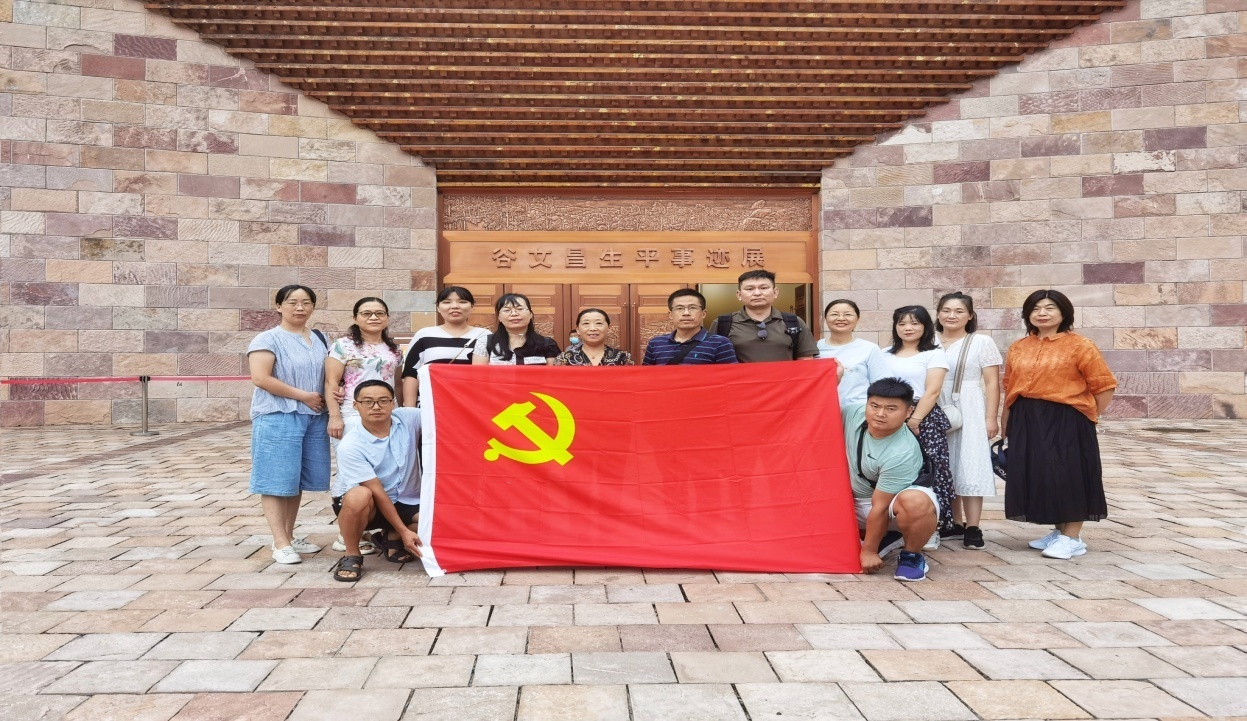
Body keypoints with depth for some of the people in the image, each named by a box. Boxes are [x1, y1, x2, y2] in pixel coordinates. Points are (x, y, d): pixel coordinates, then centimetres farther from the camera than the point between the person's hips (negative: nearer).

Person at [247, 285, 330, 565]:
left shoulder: (320, 339, 14)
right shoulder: (268, 339, -5)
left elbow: (330, 375, 22)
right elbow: (260, 378, -15)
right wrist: (304, 396, -15)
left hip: (315, 418, 6)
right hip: (278, 418, -6)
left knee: (298, 480, 11)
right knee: (277, 481, -3)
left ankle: (290, 535, 22)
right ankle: (281, 543, 0)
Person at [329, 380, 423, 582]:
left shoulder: (408, 418, -10)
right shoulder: (350, 446, -21)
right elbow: (378, 493, -21)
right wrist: (404, 531, -22)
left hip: (407, 503, 4)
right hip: (370, 506, -4)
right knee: (358, 496, -39)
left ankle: (391, 538, 9)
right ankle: (352, 555, -11)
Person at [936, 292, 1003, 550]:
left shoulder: (982, 342, 3)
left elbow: (992, 383, -1)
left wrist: (991, 418, -9)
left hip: (969, 413, -3)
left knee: (969, 468, -5)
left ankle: (973, 528, -3)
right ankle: (955, 523, 17)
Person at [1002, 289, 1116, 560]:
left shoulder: (1079, 346, -5)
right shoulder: (1018, 349, 10)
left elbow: (1104, 386, -4)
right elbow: (1009, 388, 13)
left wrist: (1088, 416, -1)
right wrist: (1006, 425, 12)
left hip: (1066, 421, -5)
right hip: (1026, 421, 6)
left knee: (1068, 475, -2)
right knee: (1039, 476, 9)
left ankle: (1073, 538, 8)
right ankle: (1059, 531, 24)